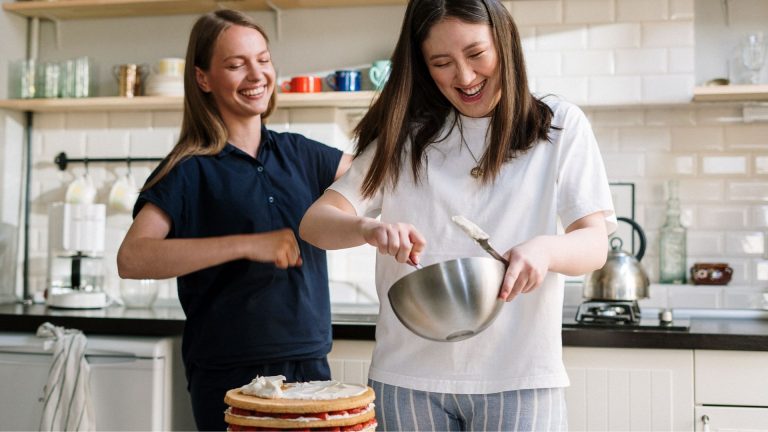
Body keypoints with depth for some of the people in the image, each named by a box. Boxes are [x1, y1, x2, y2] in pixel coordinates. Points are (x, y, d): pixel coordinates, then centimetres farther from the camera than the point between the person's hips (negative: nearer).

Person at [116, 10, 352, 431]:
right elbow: (132, 258, -20)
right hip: (230, 377, -4)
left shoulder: (298, 154, 7)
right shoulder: (189, 171, -8)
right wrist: (248, 245, -25)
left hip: (310, 363, 5)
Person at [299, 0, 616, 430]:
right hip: (408, 376, 2)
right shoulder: (404, 135, 6)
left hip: (518, 375, -1)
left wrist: (546, 250, -27)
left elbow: (595, 243, -4)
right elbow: (315, 223, 0)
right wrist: (369, 229, -23)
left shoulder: (560, 125, 3)